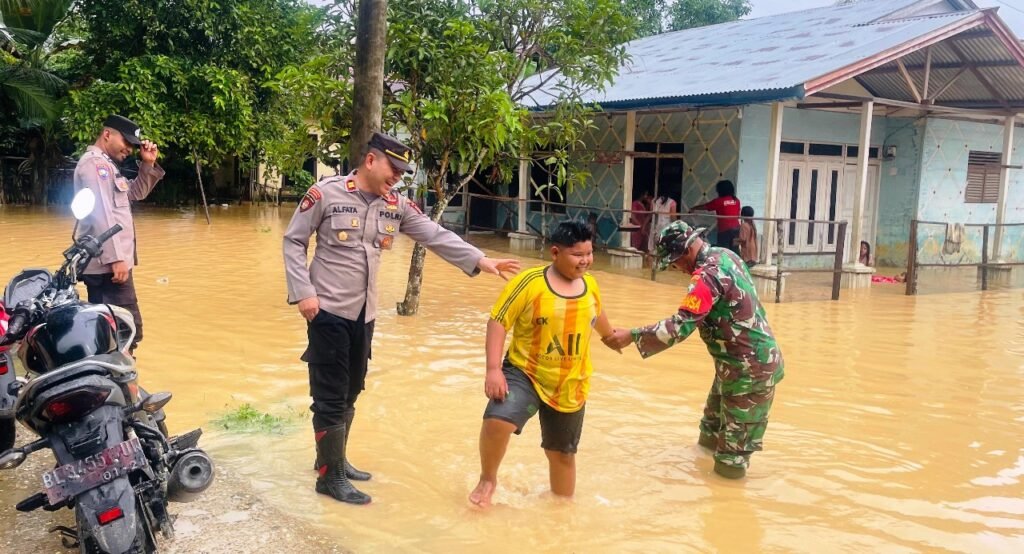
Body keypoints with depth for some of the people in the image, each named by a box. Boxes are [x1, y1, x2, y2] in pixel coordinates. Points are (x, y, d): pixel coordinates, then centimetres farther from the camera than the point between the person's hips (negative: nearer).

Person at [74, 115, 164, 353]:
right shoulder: (94, 163, -11)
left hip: (102, 262, 11)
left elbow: (136, 193, 29)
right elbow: (101, 214, -20)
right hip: (108, 262, -11)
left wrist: (148, 164, 14)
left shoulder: (105, 164, 21)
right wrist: (116, 258, -26)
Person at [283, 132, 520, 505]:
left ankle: (334, 459, 33)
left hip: (364, 314, 6)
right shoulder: (326, 194, -11)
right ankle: (330, 476, 11)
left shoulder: (396, 206, 4)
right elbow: (293, 242, -6)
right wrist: (303, 292, -15)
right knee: (330, 396, -1)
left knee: (350, 392, 16)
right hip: (328, 311, -6)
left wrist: (479, 260, -10)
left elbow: (435, 236, 0)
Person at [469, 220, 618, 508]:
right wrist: (494, 369, -23)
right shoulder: (530, 282, -18)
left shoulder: (590, 285, -1)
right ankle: (488, 479, 0)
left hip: (570, 388, 4)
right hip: (525, 373, -4)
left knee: (562, 452, 16)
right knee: (497, 421, -29)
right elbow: (498, 322, -16)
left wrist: (611, 334, 42)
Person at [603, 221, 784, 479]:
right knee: (718, 407, 27)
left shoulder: (708, 274, -24)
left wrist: (632, 336, -30)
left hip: (749, 365, -10)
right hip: (753, 356, 10)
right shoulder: (725, 255, 4)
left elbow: (681, 325, -31)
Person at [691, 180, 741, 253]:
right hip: (736, 228, 5)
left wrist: (693, 208, 19)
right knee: (734, 250, 7)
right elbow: (738, 214, 14)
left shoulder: (719, 201, -6)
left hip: (724, 229, -5)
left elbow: (704, 206, 5)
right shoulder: (736, 200, 7)